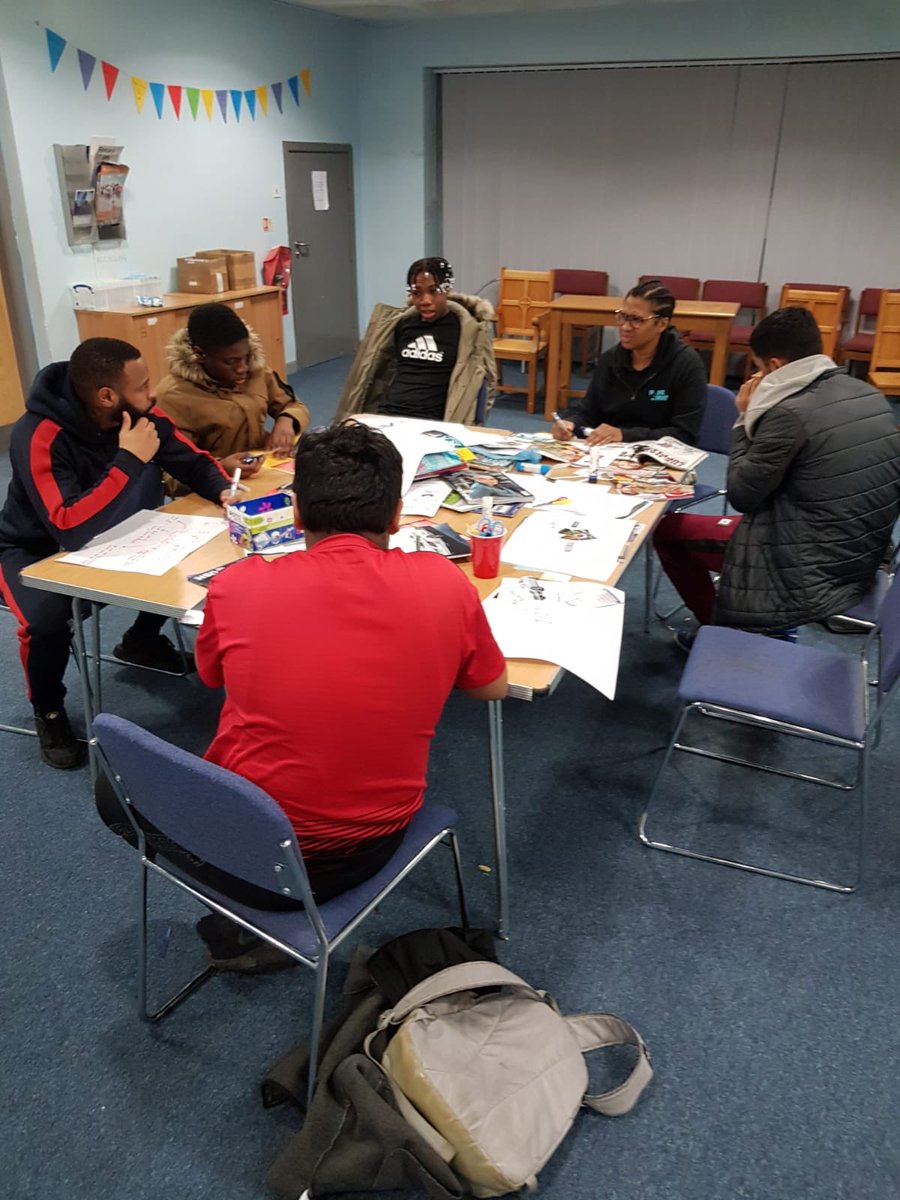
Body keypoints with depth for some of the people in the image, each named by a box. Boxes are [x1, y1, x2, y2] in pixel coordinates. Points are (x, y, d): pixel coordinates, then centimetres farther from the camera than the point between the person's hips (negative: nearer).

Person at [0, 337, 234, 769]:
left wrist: (224, 491, -23)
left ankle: (142, 640, 16)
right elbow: (72, 530, -42)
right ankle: (48, 710, -1)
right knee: (47, 619, -34)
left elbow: (194, 462, -1)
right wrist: (129, 461, -39)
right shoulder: (39, 437, -33)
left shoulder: (141, 416, -16)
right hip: (36, 549, -6)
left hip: (109, 536, 6)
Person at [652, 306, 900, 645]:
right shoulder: (869, 394, 2)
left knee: (667, 528, 6)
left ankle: (719, 627, 20)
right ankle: (759, 628, 27)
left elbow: (741, 496, -13)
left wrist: (745, 418, -3)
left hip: (810, 575, -8)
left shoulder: (790, 413, -23)